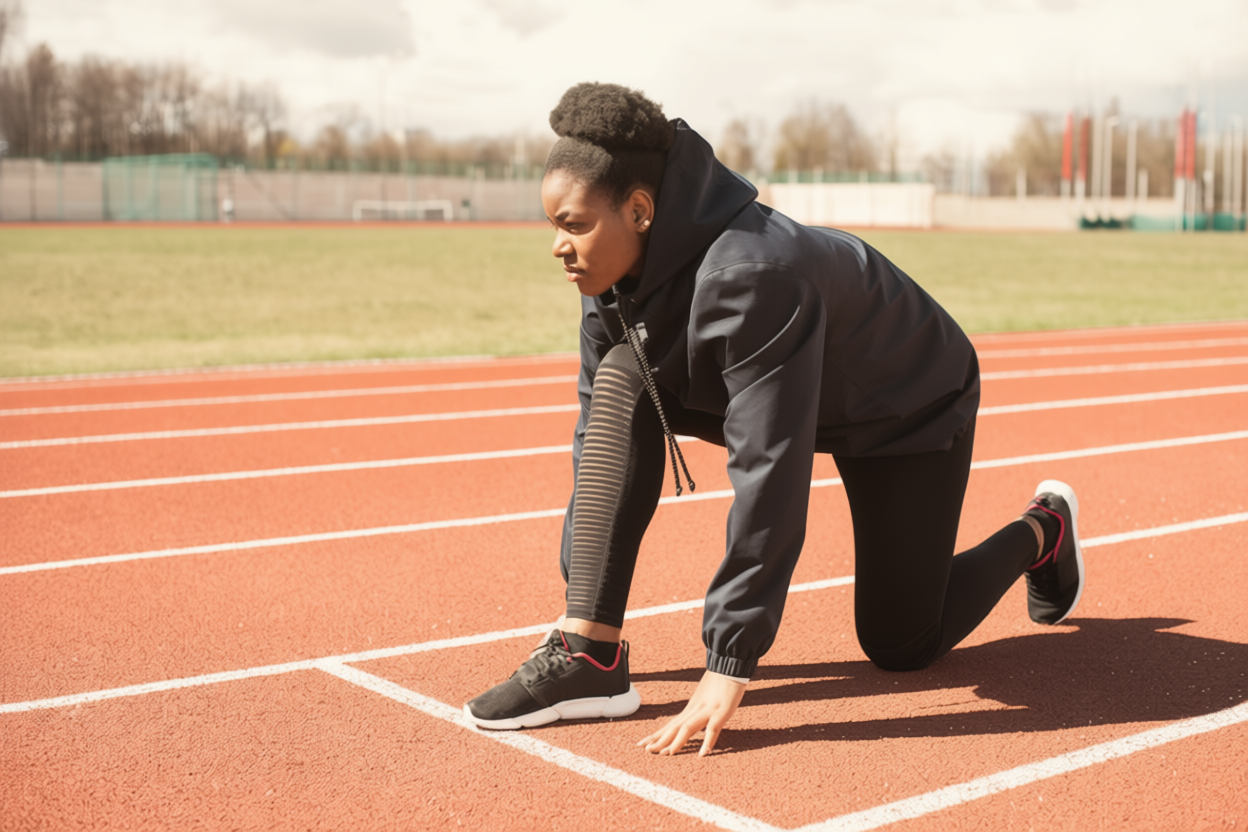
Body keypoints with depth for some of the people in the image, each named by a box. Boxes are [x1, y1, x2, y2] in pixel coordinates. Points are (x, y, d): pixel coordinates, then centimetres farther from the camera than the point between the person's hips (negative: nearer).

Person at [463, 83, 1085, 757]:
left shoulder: (751, 276, -41)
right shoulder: (614, 275, -16)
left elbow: (769, 474, -41)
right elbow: (599, 433, -7)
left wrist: (730, 663, -39)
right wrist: (579, 595, -6)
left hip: (913, 404, -6)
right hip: (798, 399, 7)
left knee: (900, 645, -2)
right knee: (622, 381, -20)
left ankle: (1041, 531, 28)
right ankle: (591, 655, -20)